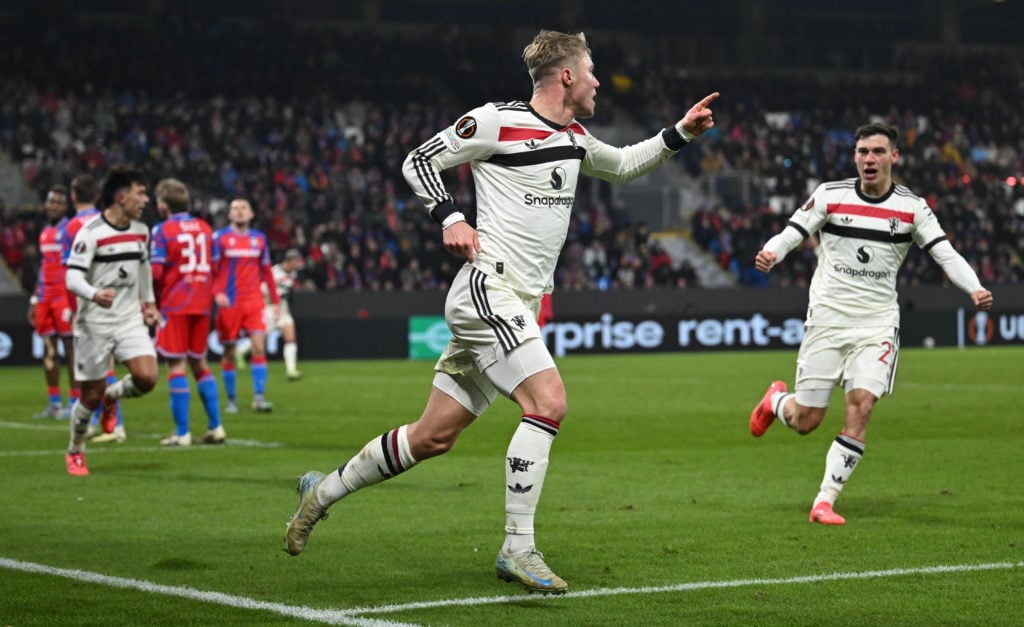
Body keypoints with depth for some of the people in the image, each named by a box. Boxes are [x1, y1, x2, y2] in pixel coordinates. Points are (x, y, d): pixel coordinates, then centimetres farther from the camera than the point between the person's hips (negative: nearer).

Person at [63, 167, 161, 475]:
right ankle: (75, 452, 25)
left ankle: (112, 395, 17)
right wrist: (95, 295, -38)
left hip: (130, 319, 5)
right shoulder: (91, 232, -14)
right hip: (95, 323, -5)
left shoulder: (141, 231, 6)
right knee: (91, 395, 1)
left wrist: (149, 302, 24)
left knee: (147, 377, -17)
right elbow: (72, 277, -19)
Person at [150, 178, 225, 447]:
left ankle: (182, 433, -3)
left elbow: (155, 272, -12)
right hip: (202, 305, 6)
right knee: (200, 365, 15)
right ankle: (215, 428, 12)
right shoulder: (205, 228, 9)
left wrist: (152, 300, 2)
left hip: (174, 306, -5)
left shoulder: (162, 231, -8)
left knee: (176, 367, -2)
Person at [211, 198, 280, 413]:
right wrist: (217, 293, -20)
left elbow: (266, 271, 16)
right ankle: (231, 399, 14)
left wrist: (275, 300, 13)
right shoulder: (219, 237, 0)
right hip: (229, 304, -2)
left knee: (259, 346, -10)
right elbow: (211, 269, -4)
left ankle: (259, 397, -9)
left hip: (254, 302, 2)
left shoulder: (259, 238, 10)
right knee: (229, 352, 4)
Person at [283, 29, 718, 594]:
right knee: (548, 401, -22)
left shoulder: (574, 139, 17)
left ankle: (323, 491, 25)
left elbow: (623, 166, 35)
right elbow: (419, 161, -1)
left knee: (434, 436, 9)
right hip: (488, 289, -9)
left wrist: (680, 133, 23)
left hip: (521, 306, 9)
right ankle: (518, 549, -17)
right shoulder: (497, 122, -7)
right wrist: (449, 218, -14)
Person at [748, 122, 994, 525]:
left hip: (878, 324, 1)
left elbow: (946, 254, -2)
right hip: (827, 320, -1)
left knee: (861, 405, -18)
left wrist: (975, 289, -19)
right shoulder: (830, 195, -1)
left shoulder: (911, 207, 1)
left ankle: (825, 502, -7)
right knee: (805, 422, 0)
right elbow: (791, 234, -2)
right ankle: (776, 400, 39)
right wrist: (769, 253, -25)